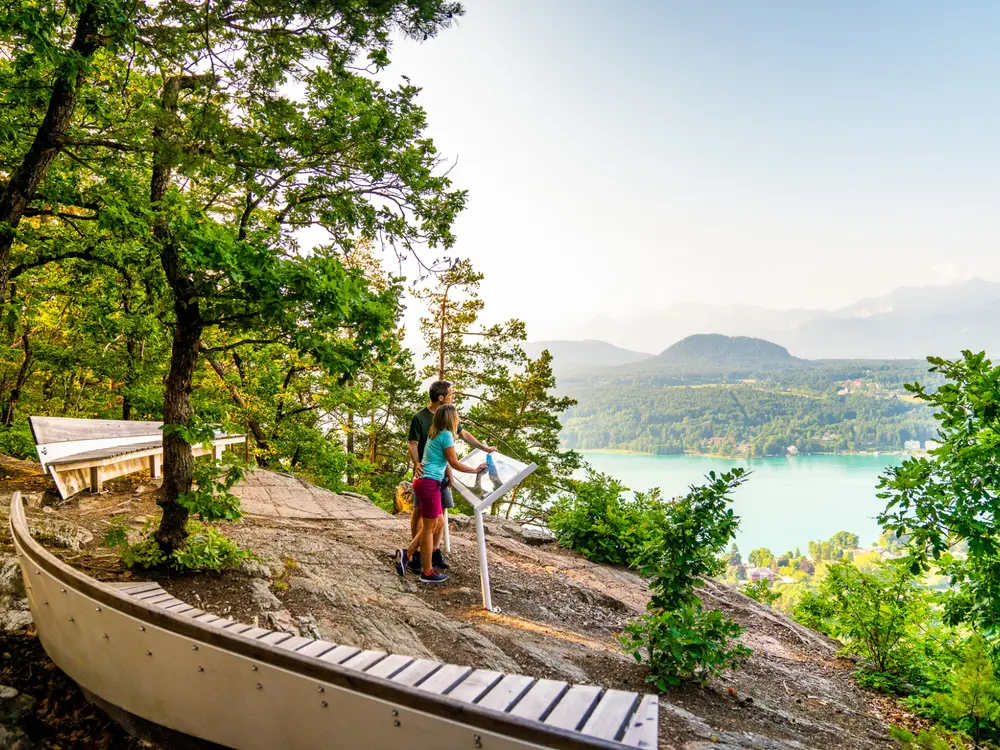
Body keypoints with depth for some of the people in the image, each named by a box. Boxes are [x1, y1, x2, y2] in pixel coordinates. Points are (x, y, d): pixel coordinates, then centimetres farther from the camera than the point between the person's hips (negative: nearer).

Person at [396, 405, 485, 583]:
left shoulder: (434, 434, 15)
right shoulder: (446, 435, -11)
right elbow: (454, 463, -10)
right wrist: (475, 470, 0)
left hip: (423, 481, 9)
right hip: (430, 484, -9)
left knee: (432, 525, 17)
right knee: (429, 528, 1)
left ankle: (406, 554, 13)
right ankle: (427, 573, 10)